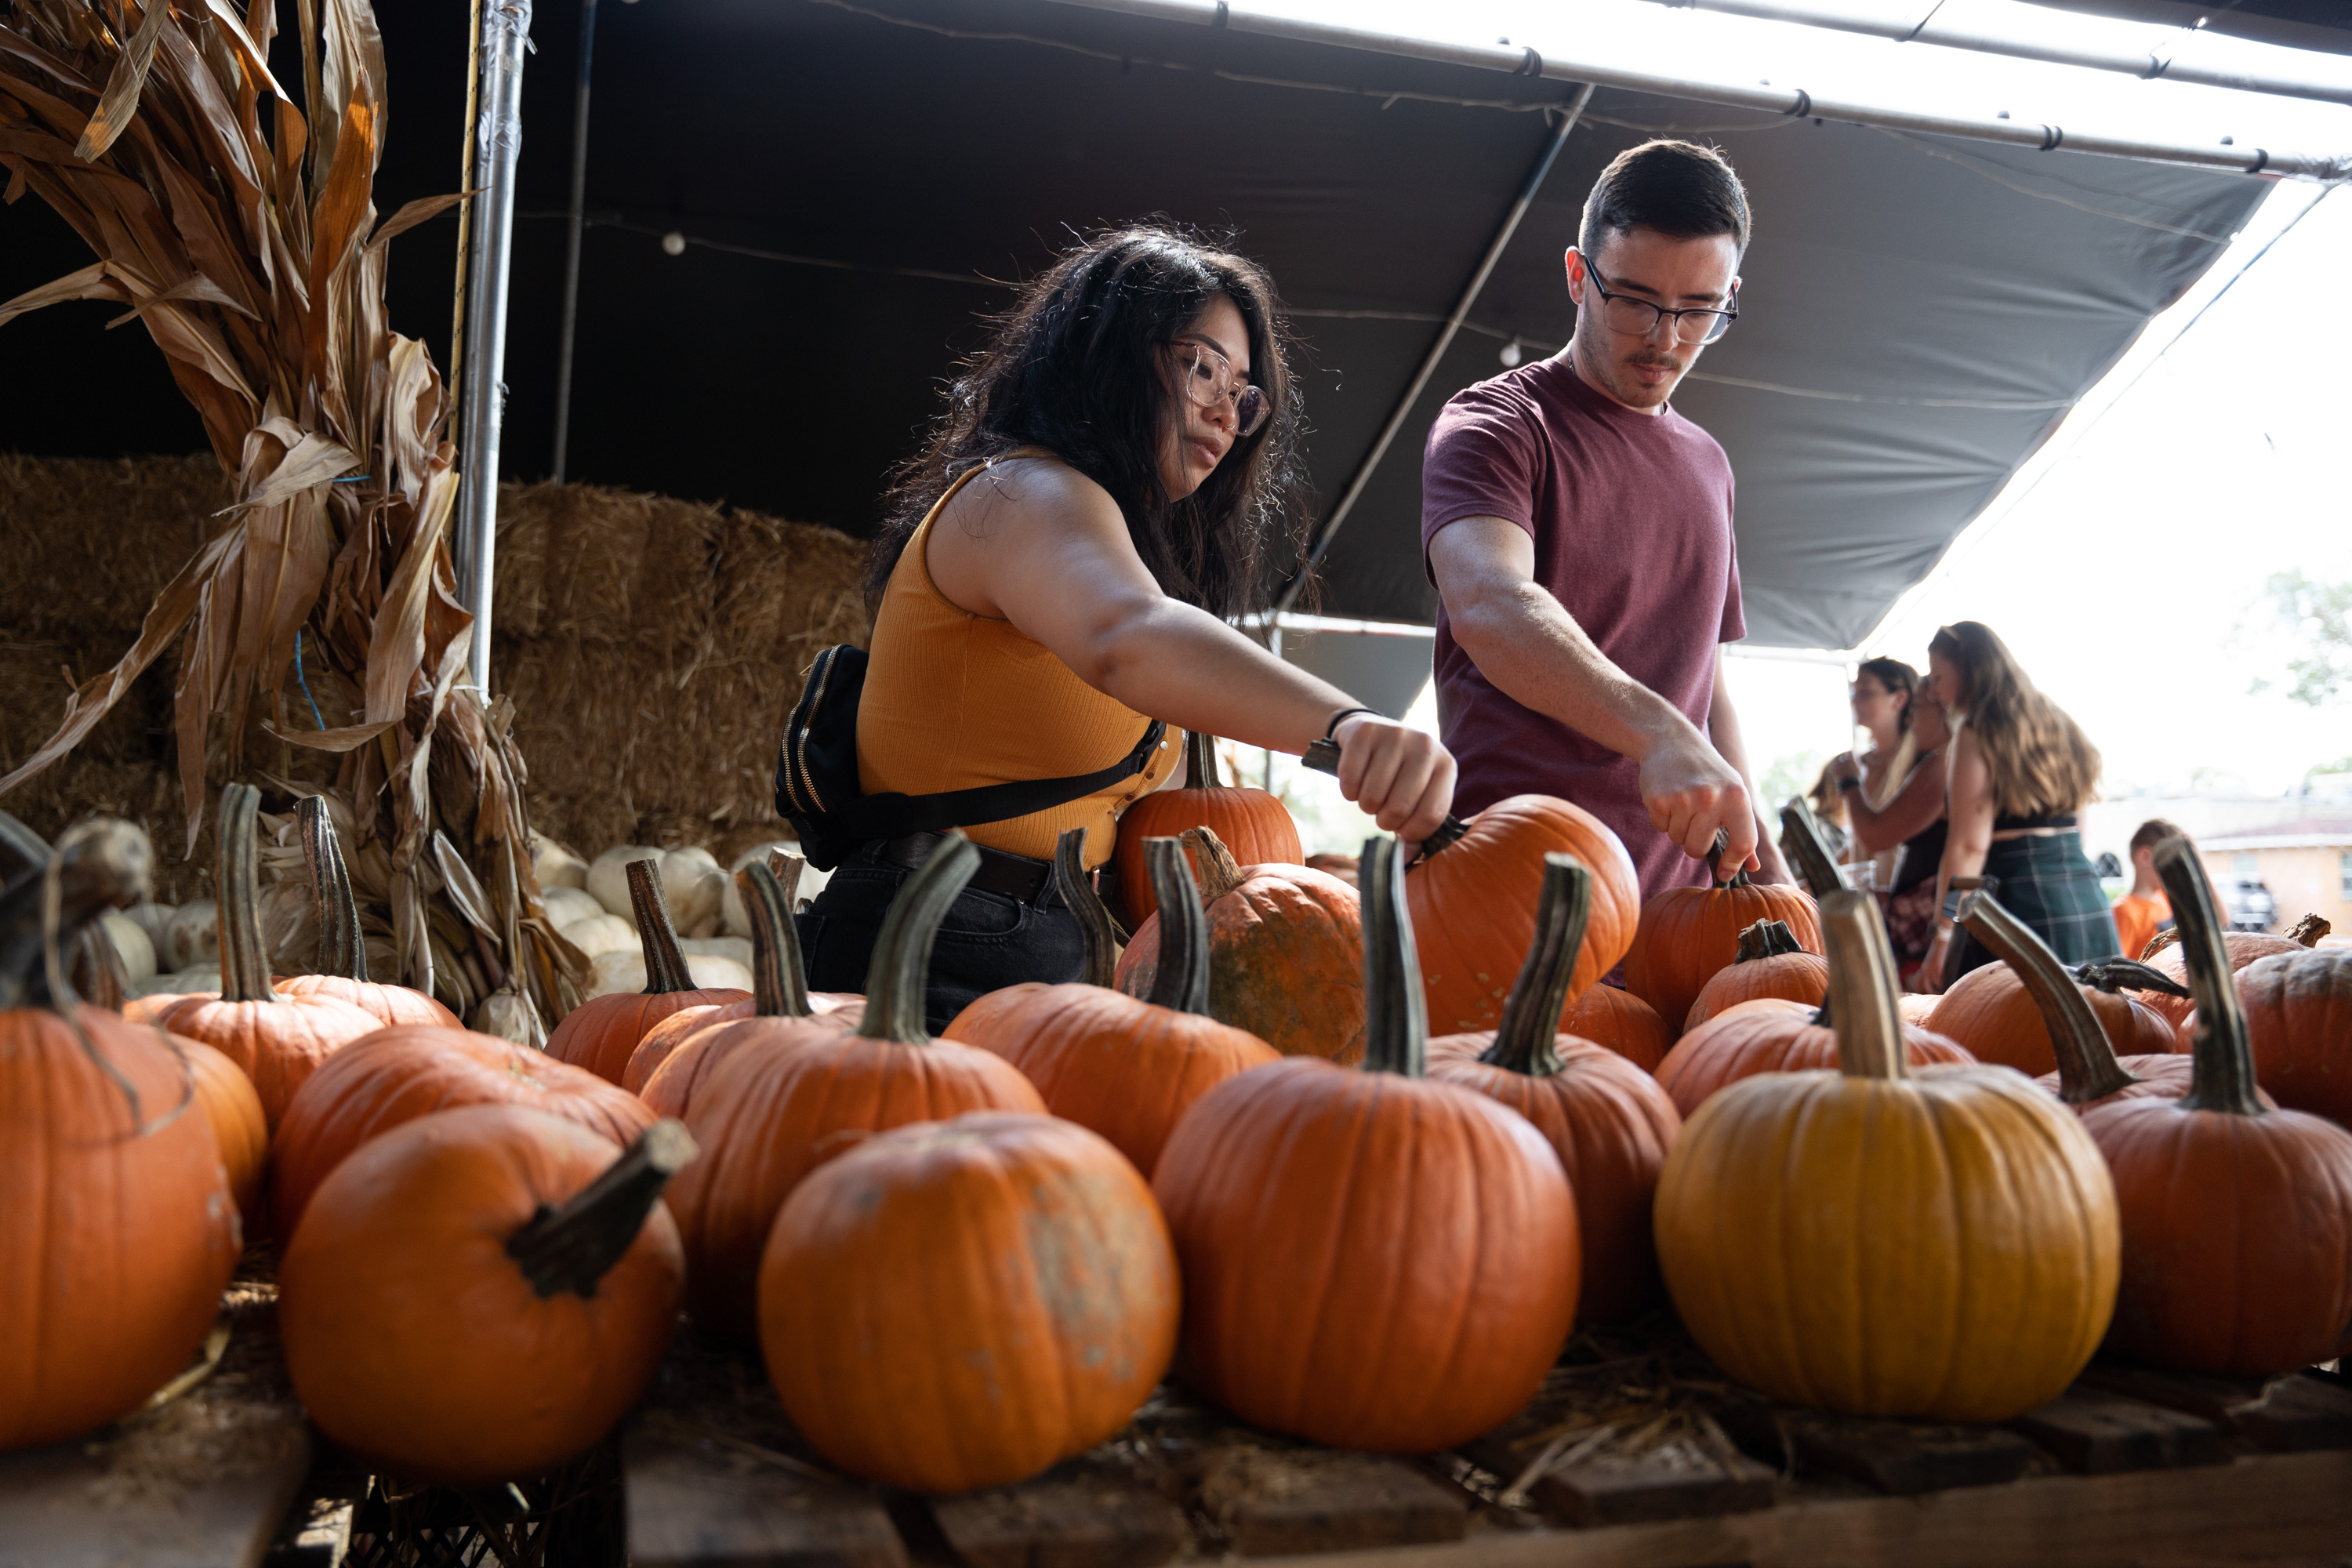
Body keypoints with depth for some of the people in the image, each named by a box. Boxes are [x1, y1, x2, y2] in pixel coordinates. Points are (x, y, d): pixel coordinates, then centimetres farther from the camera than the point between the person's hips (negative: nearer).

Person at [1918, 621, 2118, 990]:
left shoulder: (1978, 734, -7)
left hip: (2020, 902, -8)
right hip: (2089, 901, 8)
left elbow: (1970, 845, -13)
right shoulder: (2054, 721, 18)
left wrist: (1943, 938, -13)